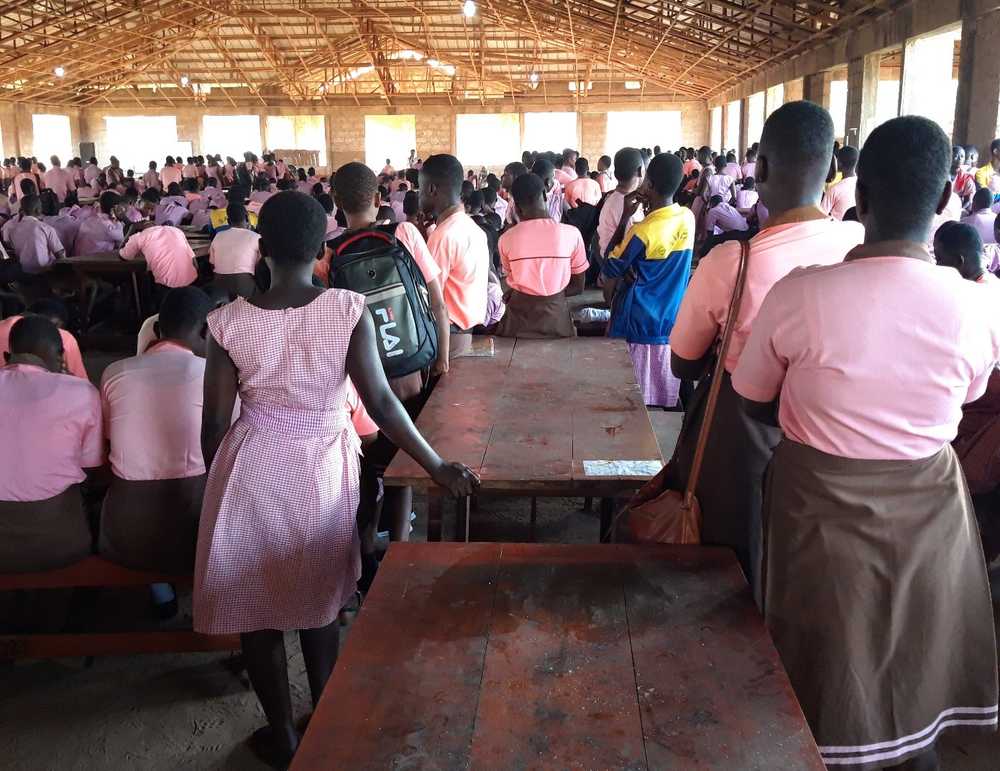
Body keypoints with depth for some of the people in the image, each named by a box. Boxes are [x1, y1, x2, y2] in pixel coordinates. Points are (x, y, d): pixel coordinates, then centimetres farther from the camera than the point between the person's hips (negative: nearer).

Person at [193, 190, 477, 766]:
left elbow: (215, 423, -7)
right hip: (323, 472, 1)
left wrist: (219, 478, 10)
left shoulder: (229, 322, -13)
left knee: (256, 602, 17)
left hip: (252, 471, 0)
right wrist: (438, 467, -12)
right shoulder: (350, 310, -16)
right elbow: (381, 403, -19)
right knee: (319, 599, 21)